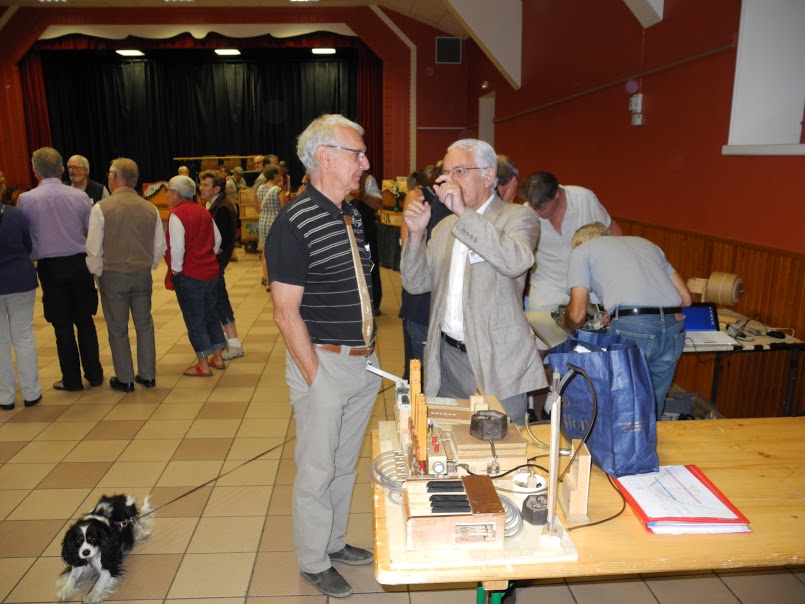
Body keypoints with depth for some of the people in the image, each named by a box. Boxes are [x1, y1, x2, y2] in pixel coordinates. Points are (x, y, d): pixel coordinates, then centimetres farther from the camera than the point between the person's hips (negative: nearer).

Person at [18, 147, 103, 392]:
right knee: (85, 321, 12)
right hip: (79, 263, 2)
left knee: (62, 325, 7)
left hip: (50, 267, -2)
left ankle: (72, 380, 16)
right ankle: (94, 374, 19)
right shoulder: (80, 196, -3)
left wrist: (30, 256, 16)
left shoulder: (26, 199, -7)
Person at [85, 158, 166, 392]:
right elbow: (160, 247, 3)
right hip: (143, 275, 3)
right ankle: (147, 375, 22)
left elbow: (94, 250, -10)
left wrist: (96, 272, 7)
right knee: (144, 325, 15)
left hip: (113, 276, -3)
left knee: (118, 329, 10)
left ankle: (125, 379, 19)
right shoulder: (150, 208, -1)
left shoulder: (101, 208, -12)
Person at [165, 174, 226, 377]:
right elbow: (217, 239, 12)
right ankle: (217, 358, 26)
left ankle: (203, 366, 10)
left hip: (189, 275, -7)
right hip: (210, 271, 7)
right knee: (211, 314, 17)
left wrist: (175, 270, -7)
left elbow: (176, 247, -19)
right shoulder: (203, 211, 8)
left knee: (194, 320, 3)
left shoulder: (177, 214, -14)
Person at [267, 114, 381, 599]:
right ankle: (314, 563, 30)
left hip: (365, 363, 8)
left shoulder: (353, 216, 8)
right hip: (325, 363, -7)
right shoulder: (294, 224, -17)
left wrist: (371, 350, 11)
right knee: (317, 470, 10)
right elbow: (286, 313, -17)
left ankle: (335, 542, 41)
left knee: (345, 464, 21)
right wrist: (315, 377, -16)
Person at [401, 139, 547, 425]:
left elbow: (517, 262, -26)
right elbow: (416, 283, 9)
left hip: (496, 362, -5)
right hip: (448, 356, 5)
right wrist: (416, 233, -6)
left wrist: (464, 213, -27)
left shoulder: (518, 217, -4)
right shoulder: (445, 226, 13)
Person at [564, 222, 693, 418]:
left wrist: (567, 325, 31)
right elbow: (686, 298, 24)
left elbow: (577, 315, 9)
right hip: (673, 327, 6)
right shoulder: (644, 242, 31)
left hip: (632, 328, -5)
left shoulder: (581, 250, 17)